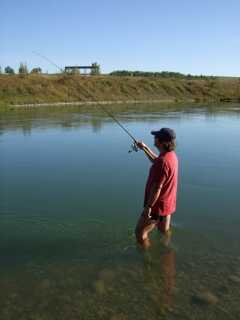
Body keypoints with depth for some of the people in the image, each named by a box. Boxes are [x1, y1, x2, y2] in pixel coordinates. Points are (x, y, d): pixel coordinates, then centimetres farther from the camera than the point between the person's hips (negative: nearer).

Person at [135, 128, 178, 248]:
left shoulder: (163, 161, -29)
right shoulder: (171, 155, 1)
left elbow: (157, 188, -29)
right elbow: (156, 161, 23)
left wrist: (148, 207, -23)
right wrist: (145, 148, 17)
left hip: (158, 205, -9)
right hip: (167, 203, 10)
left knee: (140, 232, 2)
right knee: (164, 231, 27)